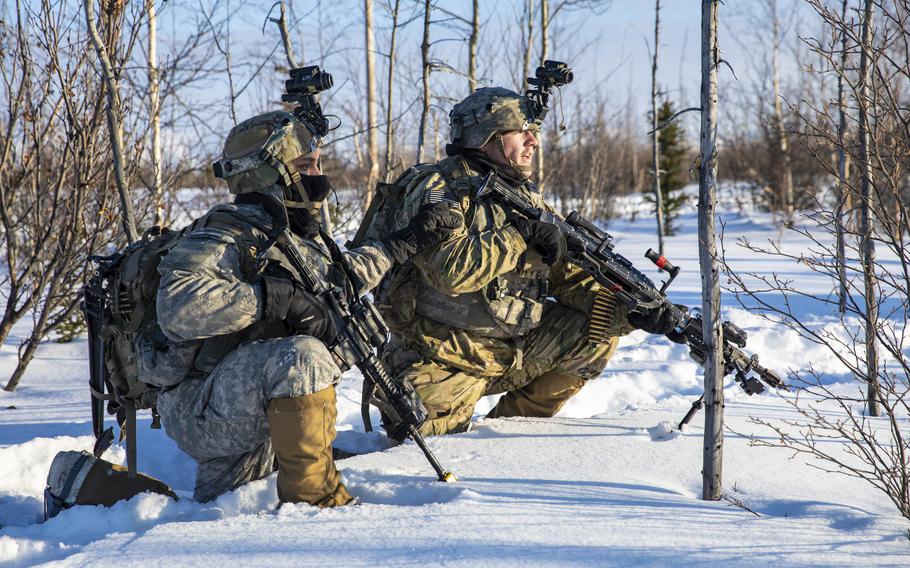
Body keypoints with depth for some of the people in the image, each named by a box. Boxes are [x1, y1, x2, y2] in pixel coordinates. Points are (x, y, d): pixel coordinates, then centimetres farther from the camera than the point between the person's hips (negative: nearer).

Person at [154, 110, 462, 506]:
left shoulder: (302, 237, 12)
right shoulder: (229, 234, -15)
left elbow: (340, 276, 35)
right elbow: (179, 306, -33)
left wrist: (406, 243, 35)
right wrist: (281, 299, -33)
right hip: (198, 411, -9)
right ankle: (315, 500, -26)